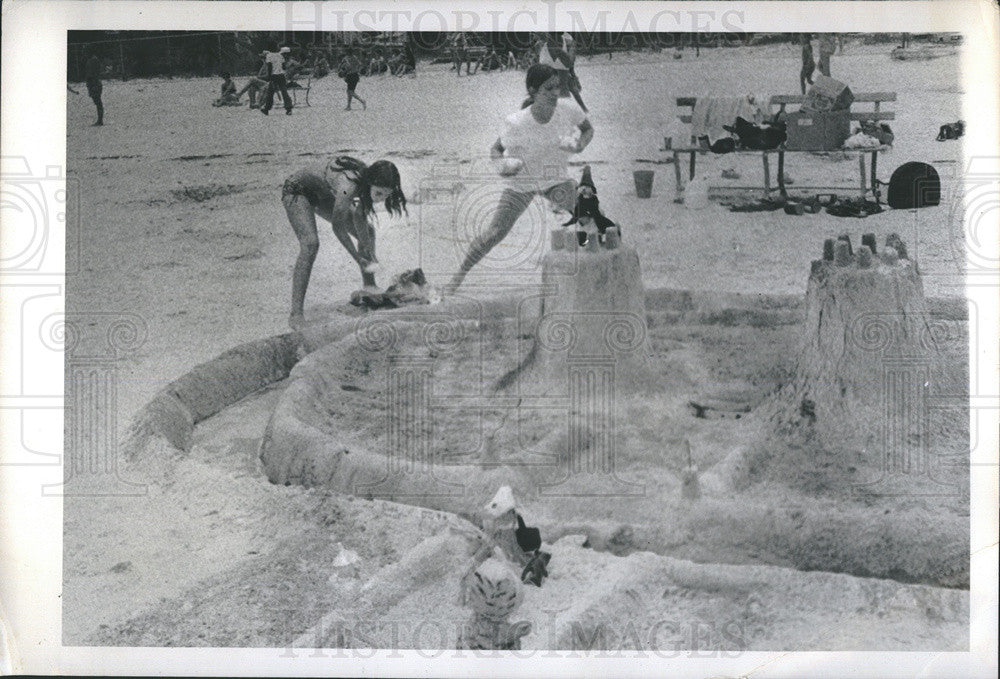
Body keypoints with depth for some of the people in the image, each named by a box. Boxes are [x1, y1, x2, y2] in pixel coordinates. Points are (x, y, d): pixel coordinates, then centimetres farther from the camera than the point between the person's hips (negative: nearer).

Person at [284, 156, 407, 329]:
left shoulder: (367, 180, -17)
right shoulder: (348, 186, -41)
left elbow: (359, 216, -5)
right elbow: (337, 226, -30)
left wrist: (368, 251, -9)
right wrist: (359, 258, -24)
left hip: (323, 195, 9)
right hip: (297, 190, -9)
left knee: (367, 232, 9)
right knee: (310, 243, -29)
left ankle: (369, 287, 29)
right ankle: (296, 315, -29)